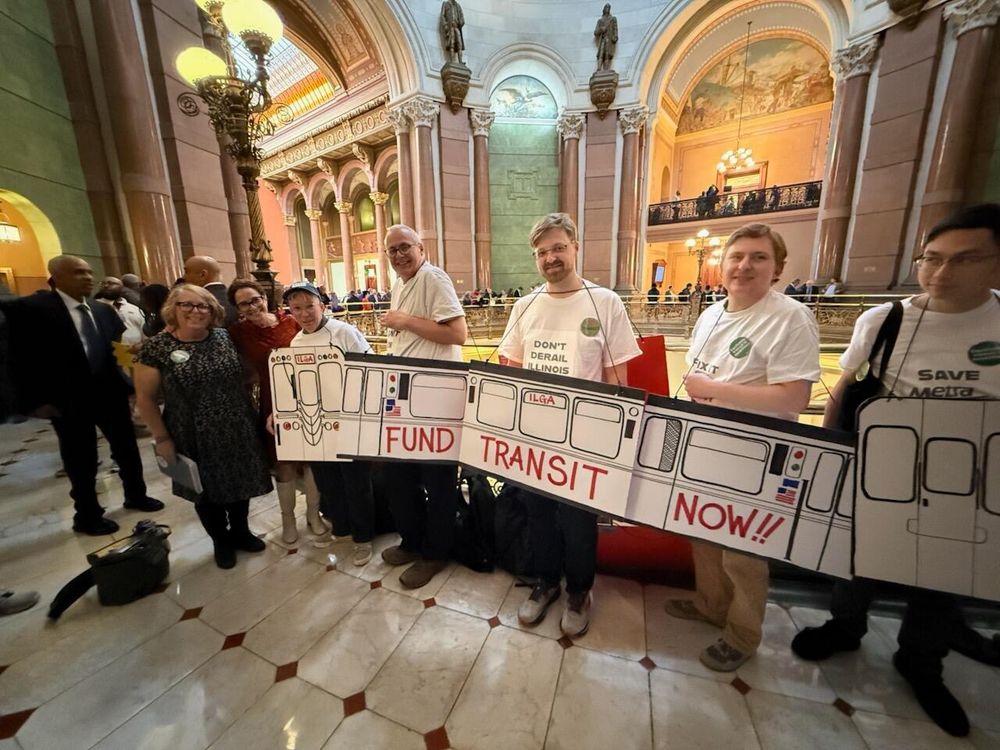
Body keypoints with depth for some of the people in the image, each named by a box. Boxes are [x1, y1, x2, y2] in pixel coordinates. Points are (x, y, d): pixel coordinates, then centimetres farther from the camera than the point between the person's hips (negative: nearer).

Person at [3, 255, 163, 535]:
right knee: (81, 461, 10)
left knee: (127, 449, 16)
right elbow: (22, 359, -10)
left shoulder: (103, 310, 9)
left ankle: (136, 496, 36)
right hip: (68, 402, -4)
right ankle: (87, 515, 30)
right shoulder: (29, 308, -8)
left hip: (110, 395, 5)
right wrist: (37, 401, -13)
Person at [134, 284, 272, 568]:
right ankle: (221, 542, 40)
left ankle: (240, 531, 42)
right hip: (195, 438, -2)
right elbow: (145, 398, -5)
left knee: (239, 484, 18)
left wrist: (252, 415, 3)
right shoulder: (156, 347, -10)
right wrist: (162, 439, -6)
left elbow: (243, 375, 7)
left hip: (238, 431, 2)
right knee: (208, 492, 17)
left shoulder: (224, 337, -2)